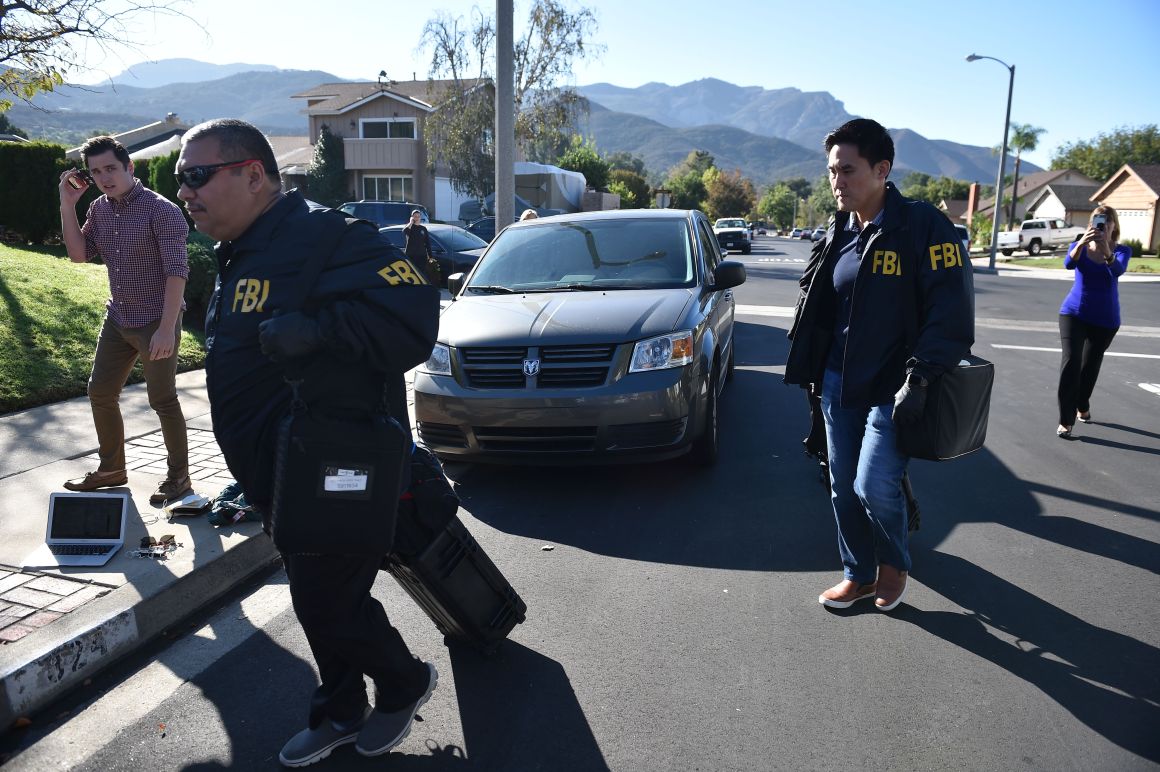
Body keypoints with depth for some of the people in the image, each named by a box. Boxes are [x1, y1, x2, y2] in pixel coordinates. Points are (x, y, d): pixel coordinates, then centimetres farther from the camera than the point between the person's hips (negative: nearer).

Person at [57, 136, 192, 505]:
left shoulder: (161, 210, -15)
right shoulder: (99, 209, 7)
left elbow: (177, 270, -20)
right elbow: (79, 254, 6)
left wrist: (167, 328, -25)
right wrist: (67, 204, -3)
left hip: (156, 322, -7)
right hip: (117, 319, 7)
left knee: (162, 400, -1)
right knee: (100, 392, 13)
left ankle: (178, 476, 14)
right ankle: (111, 468, 30)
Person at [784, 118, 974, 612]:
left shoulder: (923, 226, -12)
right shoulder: (839, 232, 9)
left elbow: (951, 314, -15)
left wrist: (919, 379, -22)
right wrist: (813, 370, 15)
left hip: (892, 386, -6)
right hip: (838, 382, 6)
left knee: (874, 486, -10)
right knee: (843, 487, 10)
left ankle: (895, 563, 21)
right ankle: (859, 574, 30)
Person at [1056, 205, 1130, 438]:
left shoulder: (1122, 250, -7)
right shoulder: (1079, 247, -6)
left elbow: (1118, 270, -29)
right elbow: (1068, 263, -28)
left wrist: (1106, 250, -48)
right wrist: (1081, 243, -47)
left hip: (1105, 319, 2)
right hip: (1074, 313, -1)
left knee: (1091, 364, 16)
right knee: (1071, 361, -16)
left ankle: (1082, 407, 41)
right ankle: (1066, 421, -14)